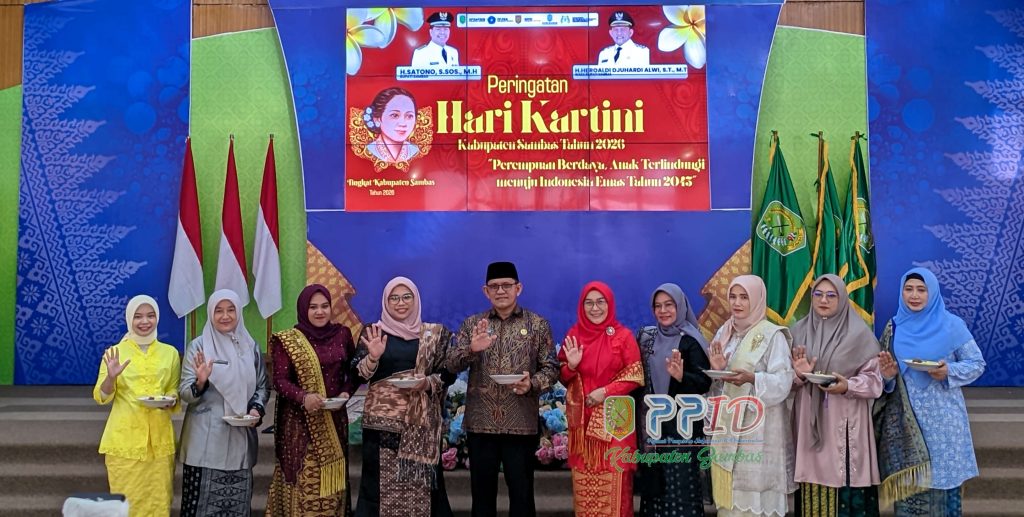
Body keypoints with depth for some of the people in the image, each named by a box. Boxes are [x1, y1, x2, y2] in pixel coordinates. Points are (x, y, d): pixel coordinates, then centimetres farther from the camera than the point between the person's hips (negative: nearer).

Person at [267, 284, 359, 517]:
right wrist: (304, 397, -25)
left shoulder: (342, 334, 6)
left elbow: (354, 371, 11)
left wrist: (346, 392, -9)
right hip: (300, 421, -3)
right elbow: (280, 380, -8)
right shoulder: (287, 341, -2)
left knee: (331, 477, 5)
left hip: (334, 419, 3)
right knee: (304, 481, -5)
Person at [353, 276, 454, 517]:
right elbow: (357, 373, 0)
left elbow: (448, 373, 5)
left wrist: (428, 383, -14)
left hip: (422, 419, 0)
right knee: (380, 478, -2)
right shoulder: (373, 332, 7)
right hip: (382, 417, 0)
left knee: (421, 479, -1)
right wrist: (373, 357, -19)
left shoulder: (435, 333, 7)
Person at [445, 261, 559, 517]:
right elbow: (452, 364, 0)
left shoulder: (537, 325, 3)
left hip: (521, 424, -2)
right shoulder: (472, 324, 8)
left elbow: (551, 368, 2)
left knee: (521, 493, 5)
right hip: (480, 423, 2)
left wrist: (532, 384, -18)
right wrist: (471, 349, -20)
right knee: (482, 493, 10)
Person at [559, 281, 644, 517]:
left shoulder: (623, 335, -3)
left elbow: (635, 375, -3)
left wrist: (605, 391, -14)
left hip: (613, 419, -3)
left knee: (613, 482, -4)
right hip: (582, 419, 3)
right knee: (584, 482, 4)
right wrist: (571, 366, -11)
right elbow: (564, 379, 10)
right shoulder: (574, 335, 6)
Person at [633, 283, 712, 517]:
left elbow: (705, 383, -14)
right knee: (654, 480, 10)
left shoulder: (690, 341, -8)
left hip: (682, 423, -5)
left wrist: (681, 376, -32)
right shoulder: (647, 337, 9)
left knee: (680, 482, -4)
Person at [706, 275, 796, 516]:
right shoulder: (724, 333, 12)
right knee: (729, 490, 6)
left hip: (758, 426, -5)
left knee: (754, 487, -6)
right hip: (727, 424, 6)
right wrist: (717, 370, -8)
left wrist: (751, 378, -28)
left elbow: (782, 382, -13)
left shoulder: (772, 335, -6)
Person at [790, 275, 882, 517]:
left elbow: (874, 380, -3)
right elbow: (789, 382, 12)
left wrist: (848, 386, -20)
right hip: (810, 423, 3)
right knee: (813, 491, 3)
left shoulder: (859, 333, -1)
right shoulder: (799, 331, 10)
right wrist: (799, 376, -10)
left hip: (845, 425, -3)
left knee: (845, 488, -5)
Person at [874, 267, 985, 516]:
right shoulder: (894, 328, 6)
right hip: (905, 420, 3)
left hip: (941, 418, -2)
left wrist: (949, 372, -18)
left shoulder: (952, 325, -4)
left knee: (941, 476, 1)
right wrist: (888, 374, -10)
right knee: (908, 483, 4)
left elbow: (977, 363, 0)